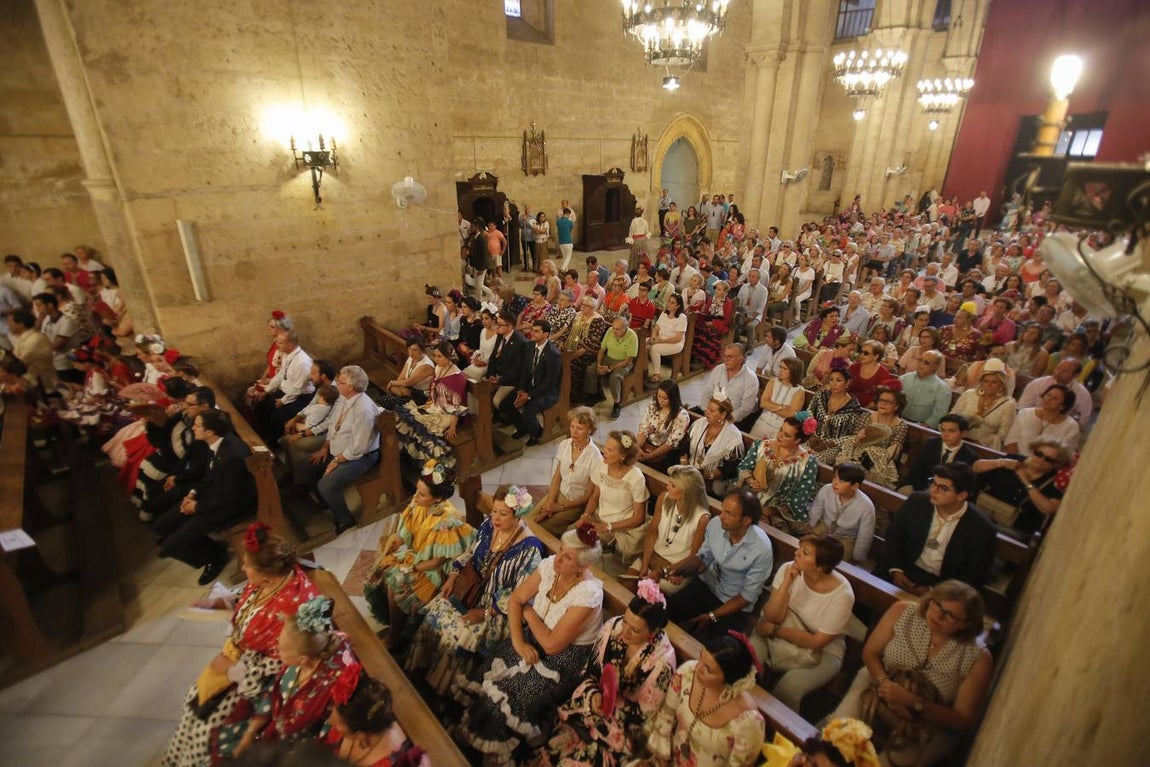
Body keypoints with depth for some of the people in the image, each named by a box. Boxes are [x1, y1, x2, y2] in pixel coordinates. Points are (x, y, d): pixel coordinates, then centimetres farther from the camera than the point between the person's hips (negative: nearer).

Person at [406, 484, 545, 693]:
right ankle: (420, 670, 19)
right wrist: (453, 577, -3)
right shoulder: (489, 524, -8)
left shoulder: (529, 548, -27)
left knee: (459, 637, -18)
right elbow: (469, 552, 9)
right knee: (435, 613, -5)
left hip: (498, 607, -6)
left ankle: (442, 690, 10)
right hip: (472, 587, 7)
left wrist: (486, 613, -21)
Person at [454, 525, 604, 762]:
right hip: (534, 638, 6)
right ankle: (469, 721, 13)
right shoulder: (550, 565, -15)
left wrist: (529, 613, -13)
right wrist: (518, 641, -14)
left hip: (566, 656, -6)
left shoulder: (589, 593, -31)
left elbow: (552, 644, -26)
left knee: (514, 693, -18)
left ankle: (494, 746, 8)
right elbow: (515, 600, -4)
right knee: (494, 669, -11)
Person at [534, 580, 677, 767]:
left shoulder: (662, 659, -22)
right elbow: (590, 670, -2)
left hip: (623, 726, -3)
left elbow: (644, 712, -13)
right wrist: (593, 695, -21)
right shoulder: (613, 627, -12)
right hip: (591, 703, 3)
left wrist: (610, 698, -25)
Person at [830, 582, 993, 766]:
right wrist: (884, 683, -23)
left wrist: (911, 701, -26)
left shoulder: (978, 658, -17)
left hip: (931, 724, -1)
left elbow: (962, 721, -12)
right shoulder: (902, 612, -13)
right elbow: (870, 653, -4)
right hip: (877, 689, 1)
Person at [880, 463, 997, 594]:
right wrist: (896, 569, -9)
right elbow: (894, 536, 5)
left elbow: (974, 577, -7)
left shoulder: (981, 529, -13)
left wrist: (933, 591, -16)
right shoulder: (916, 502, -7)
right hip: (905, 571, 2)